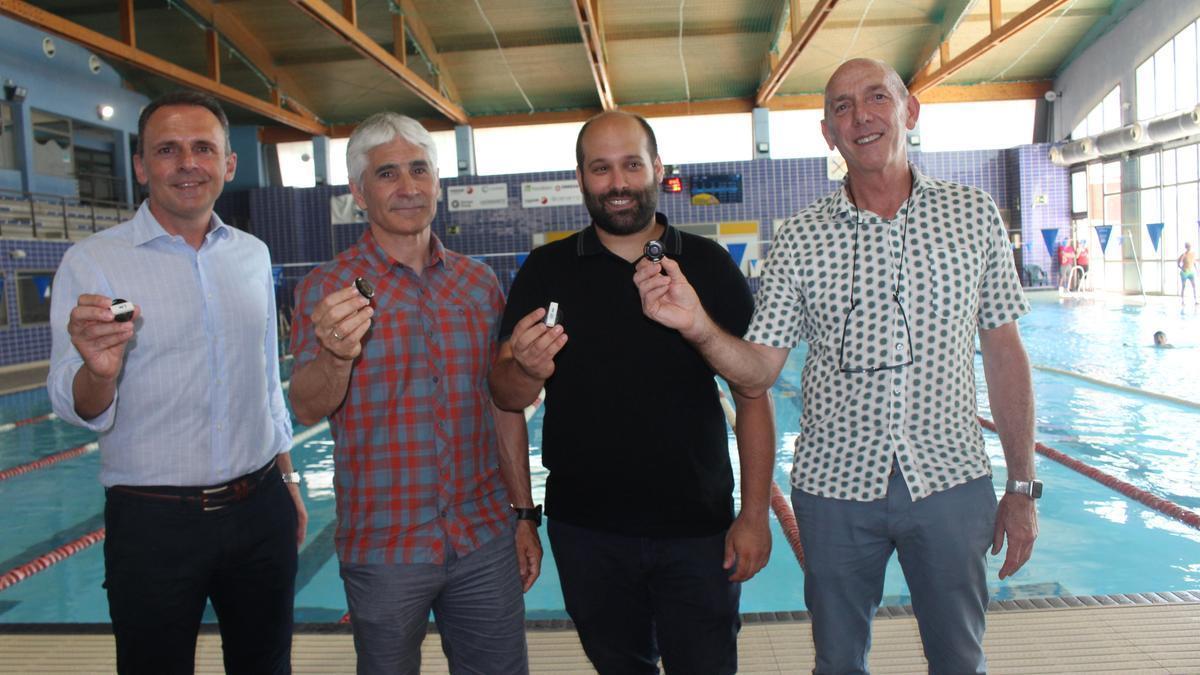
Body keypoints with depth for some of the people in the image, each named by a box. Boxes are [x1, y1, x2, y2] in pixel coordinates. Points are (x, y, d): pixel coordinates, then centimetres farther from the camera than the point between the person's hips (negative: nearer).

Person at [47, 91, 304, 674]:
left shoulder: (253, 255, 6)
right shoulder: (92, 262, -7)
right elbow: (75, 408, -12)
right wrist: (98, 373, -34)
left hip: (261, 512, 4)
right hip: (153, 523, -4)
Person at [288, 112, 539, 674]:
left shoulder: (479, 283, 4)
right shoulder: (327, 288, -4)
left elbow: (504, 407, 9)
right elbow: (306, 410, -15)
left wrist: (524, 514, 8)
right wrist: (338, 354, -35)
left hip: (487, 539, 3)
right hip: (383, 548, -2)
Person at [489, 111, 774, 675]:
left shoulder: (709, 265, -3)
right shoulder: (545, 272, 0)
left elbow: (752, 393, -3)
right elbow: (506, 397, -3)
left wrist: (754, 514, -8)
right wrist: (527, 370, -26)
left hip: (697, 528, -1)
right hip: (586, 530, 2)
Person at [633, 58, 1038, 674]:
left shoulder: (973, 215, 0)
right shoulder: (800, 238, -4)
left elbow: (1004, 353, 4)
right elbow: (757, 373, -6)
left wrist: (1023, 486, 4)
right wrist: (697, 325, -26)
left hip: (951, 479, 1)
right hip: (836, 486, 0)